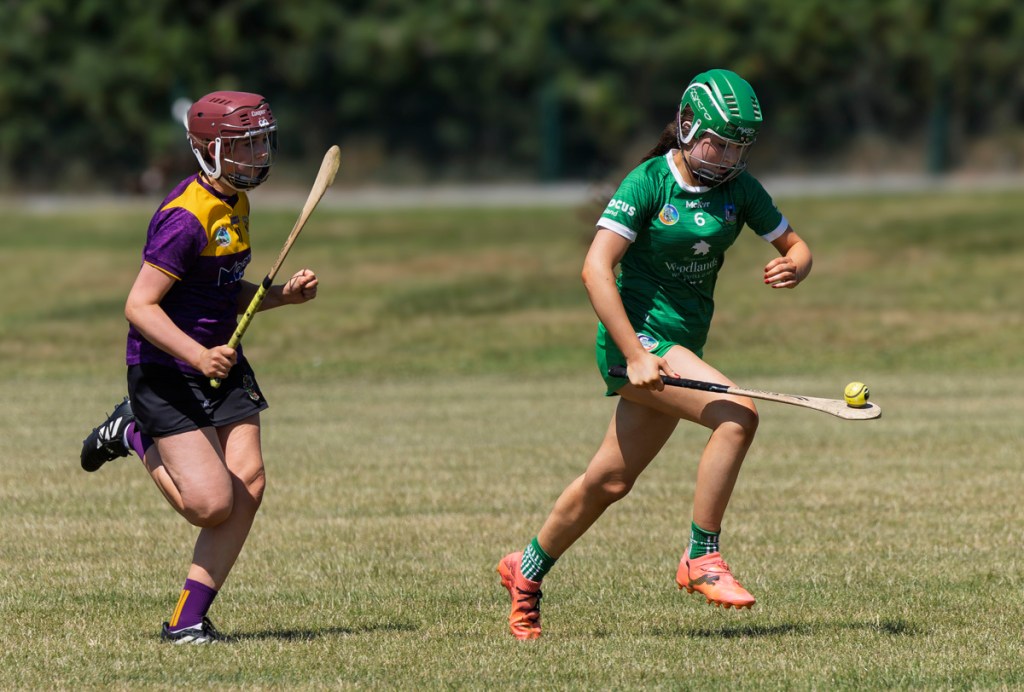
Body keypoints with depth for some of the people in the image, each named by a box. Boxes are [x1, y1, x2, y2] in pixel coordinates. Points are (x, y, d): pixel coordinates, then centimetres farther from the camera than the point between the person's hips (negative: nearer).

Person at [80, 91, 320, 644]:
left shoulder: (235, 205, 9)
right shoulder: (187, 218, -21)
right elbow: (139, 307, -22)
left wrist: (282, 294, 5)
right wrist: (198, 354, -34)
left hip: (220, 364, 9)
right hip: (165, 372, -9)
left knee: (248, 484, -6)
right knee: (213, 505, -14)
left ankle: (188, 620, 2)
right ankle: (135, 437, 14)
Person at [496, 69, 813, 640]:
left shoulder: (739, 188, 3)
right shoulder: (649, 182, -13)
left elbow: (795, 246, 12)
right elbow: (596, 270, -19)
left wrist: (793, 267, -14)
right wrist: (635, 355, -26)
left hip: (684, 344, 7)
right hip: (636, 333, -7)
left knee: (610, 481, 13)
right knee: (738, 413, -26)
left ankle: (527, 570, 34)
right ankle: (701, 559, -18)